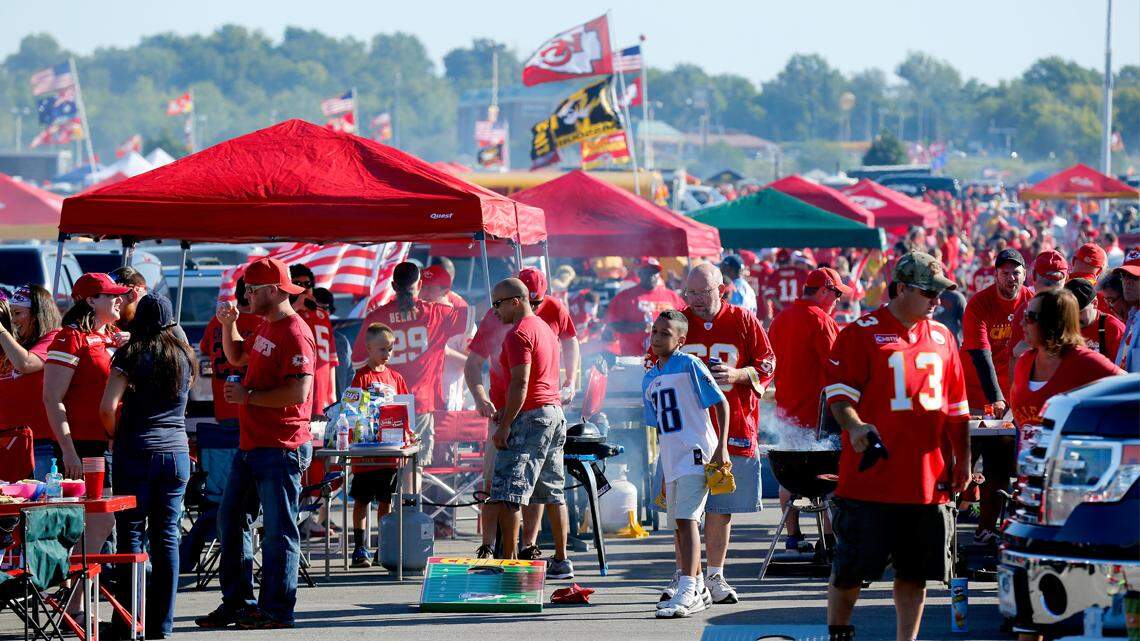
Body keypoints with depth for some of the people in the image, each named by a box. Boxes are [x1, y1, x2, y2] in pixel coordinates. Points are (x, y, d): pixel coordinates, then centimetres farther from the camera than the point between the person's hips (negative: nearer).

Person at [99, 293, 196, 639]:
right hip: (177, 451, 4)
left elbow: (108, 407, -12)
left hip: (136, 452, -4)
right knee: (167, 536, 5)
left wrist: (115, 435, 5)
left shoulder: (132, 354, -5)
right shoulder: (185, 356, 8)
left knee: (132, 533, -1)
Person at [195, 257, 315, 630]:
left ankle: (276, 610, 0)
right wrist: (229, 326, 15)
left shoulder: (295, 334, -16)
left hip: (279, 448, -10)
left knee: (278, 530, -4)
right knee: (231, 521, 13)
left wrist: (248, 396, -18)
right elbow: (237, 356, 34)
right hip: (250, 444, 10)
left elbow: (298, 392, -25)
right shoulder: (266, 328, 15)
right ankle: (237, 602, 20)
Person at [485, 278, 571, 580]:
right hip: (555, 412, 10)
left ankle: (509, 561, -17)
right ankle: (561, 560, 16)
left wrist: (504, 426, -19)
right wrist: (508, 410, 19)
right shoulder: (545, 328, 17)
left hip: (530, 418, -10)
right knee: (553, 493, 14)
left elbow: (520, 384, -21)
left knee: (508, 495, -11)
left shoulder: (519, 334, -13)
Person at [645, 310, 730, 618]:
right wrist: (665, 472, 22)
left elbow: (721, 404, -8)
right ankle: (697, 589, 28)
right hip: (672, 461, 8)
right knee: (679, 525, 14)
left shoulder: (689, 365, -7)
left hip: (696, 453, -8)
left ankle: (687, 592, -24)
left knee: (686, 519, -18)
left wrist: (721, 448, -15)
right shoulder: (649, 379, 15)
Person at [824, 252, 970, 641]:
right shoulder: (862, 333, -3)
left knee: (916, 572, 7)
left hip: (929, 478, 5)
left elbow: (956, 407, 19)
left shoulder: (942, 338, 14)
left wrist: (962, 460, 15)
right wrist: (853, 426, -26)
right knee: (851, 569, -2)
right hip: (870, 477, -5)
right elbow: (839, 390, -8)